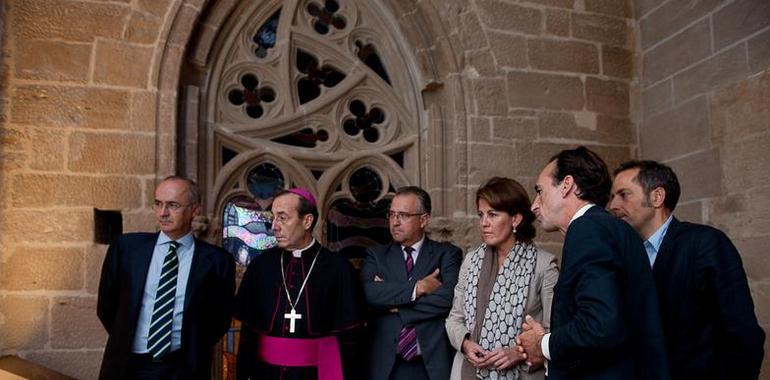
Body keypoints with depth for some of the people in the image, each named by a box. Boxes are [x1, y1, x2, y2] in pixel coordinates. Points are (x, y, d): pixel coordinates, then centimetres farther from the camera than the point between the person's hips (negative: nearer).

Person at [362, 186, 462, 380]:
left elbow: (448, 298, -15)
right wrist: (417, 288, -16)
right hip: (386, 364, 1)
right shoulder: (376, 255, 6)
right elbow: (368, 293, -12)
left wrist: (394, 304, -10)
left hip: (434, 363, -1)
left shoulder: (447, 254, 0)